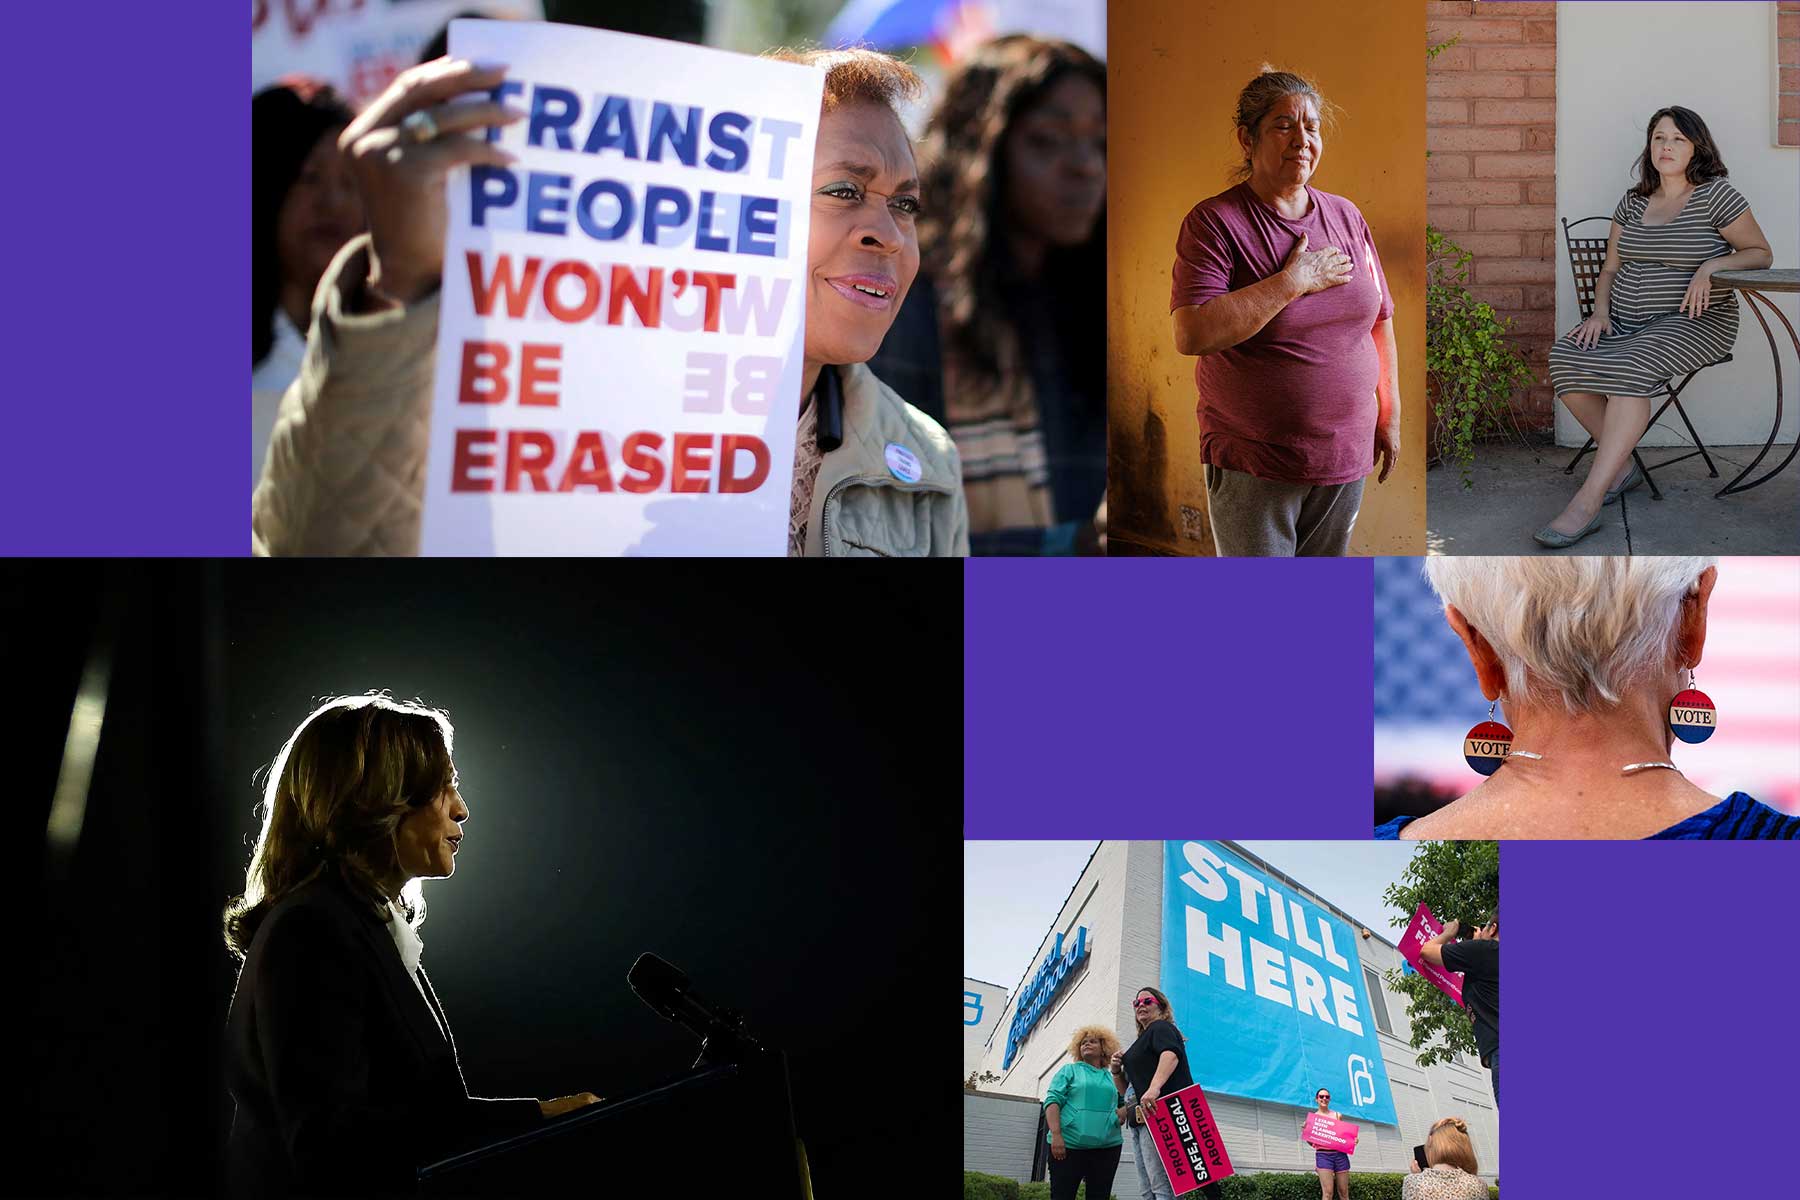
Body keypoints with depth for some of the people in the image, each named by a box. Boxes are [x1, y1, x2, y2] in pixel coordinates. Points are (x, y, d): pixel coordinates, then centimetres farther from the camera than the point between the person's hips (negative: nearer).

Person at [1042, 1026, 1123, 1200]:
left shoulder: (1112, 1078, 20)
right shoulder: (1069, 1070, 11)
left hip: (1106, 1147, 3)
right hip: (1069, 1144, -3)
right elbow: (1052, 1100, -1)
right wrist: (1056, 1135, -15)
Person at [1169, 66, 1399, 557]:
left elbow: (1380, 322, 16)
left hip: (1346, 457, 5)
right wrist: (1295, 281, -21)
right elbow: (1191, 334, -24)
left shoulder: (1347, 217, 7)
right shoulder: (1214, 222, -10)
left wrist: (1390, 416, 14)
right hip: (1254, 464, -5)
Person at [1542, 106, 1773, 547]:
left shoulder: (1716, 196, -1)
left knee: (1629, 368, -36)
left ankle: (1587, 502, -40)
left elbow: (1761, 253, 3)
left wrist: (1711, 266, -14)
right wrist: (1600, 312, 0)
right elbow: (1610, 267, 18)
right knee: (1564, 359, -24)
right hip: (1625, 320, 6)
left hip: (1691, 321, -6)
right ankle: (1622, 466, -8)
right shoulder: (1634, 202, 14)